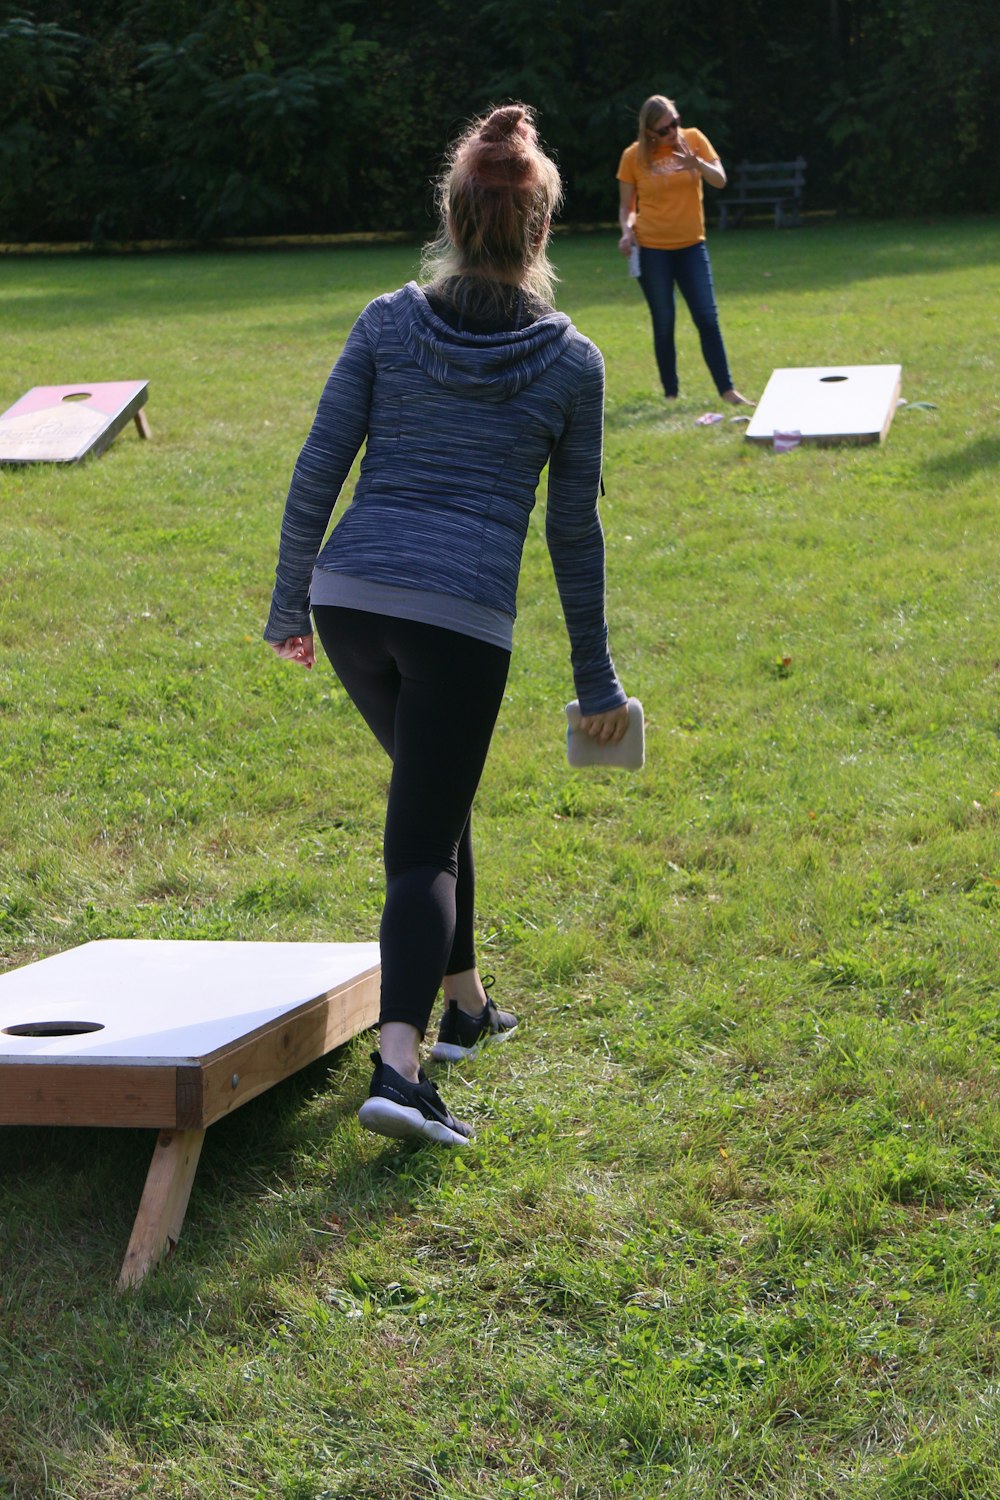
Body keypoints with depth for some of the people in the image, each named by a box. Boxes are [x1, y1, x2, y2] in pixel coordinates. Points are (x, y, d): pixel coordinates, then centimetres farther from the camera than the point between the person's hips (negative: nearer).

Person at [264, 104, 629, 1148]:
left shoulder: (387, 324, 6)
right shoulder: (570, 363, 3)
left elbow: (316, 473, 3)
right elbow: (573, 532, 7)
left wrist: (289, 604, 15)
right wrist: (595, 678, 15)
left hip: (351, 599, 3)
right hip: (462, 616, -3)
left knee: (434, 793, 26)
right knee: (422, 843, 0)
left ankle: (464, 1003, 37)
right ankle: (397, 1068, -17)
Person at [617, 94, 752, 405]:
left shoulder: (693, 139, -1)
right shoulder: (634, 156, -4)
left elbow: (720, 180, -8)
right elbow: (626, 206, 4)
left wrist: (697, 163, -27)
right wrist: (627, 231, -16)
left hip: (691, 245, 1)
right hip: (652, 249, -1)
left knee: (708, 319, -1)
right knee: (663, 324, 2)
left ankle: (727, 390, 3)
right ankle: (670, 394, 12)